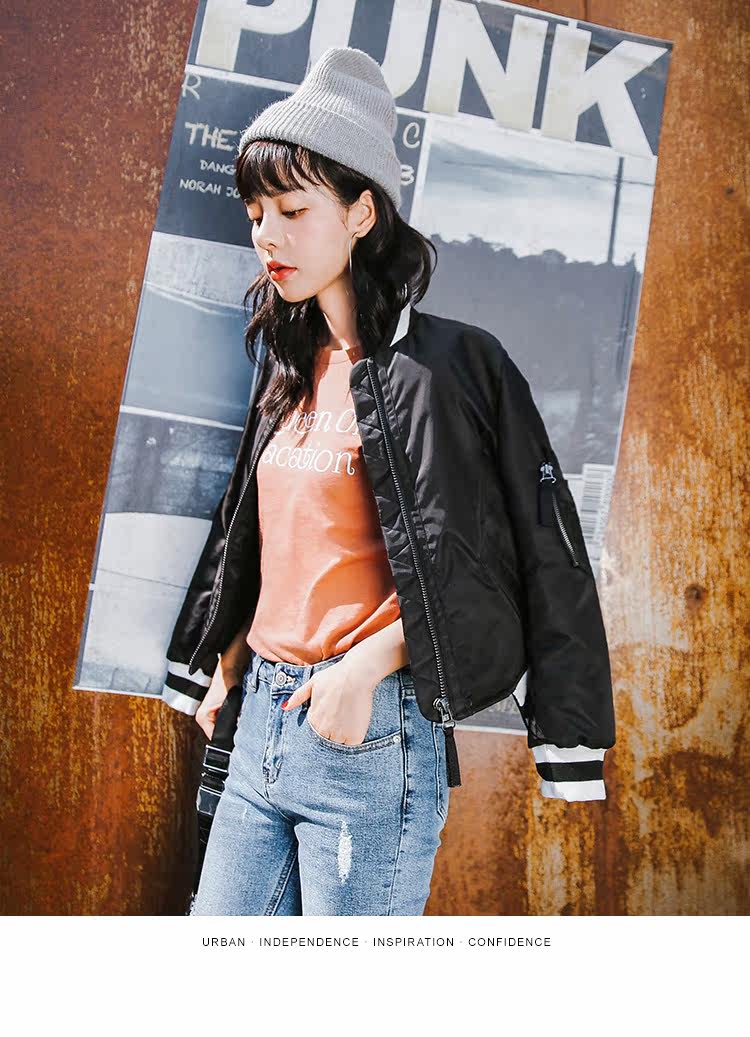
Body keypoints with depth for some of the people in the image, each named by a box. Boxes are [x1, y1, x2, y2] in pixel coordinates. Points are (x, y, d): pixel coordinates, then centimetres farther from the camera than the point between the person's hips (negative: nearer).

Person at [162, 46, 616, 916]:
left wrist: (365, 664, -16)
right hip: (264, 718, 7)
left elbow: (476, 569, -12)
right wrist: (229, 660, 16)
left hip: (373, 732, -7)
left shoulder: (441, 364, -10)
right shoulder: (291, 370, 13)